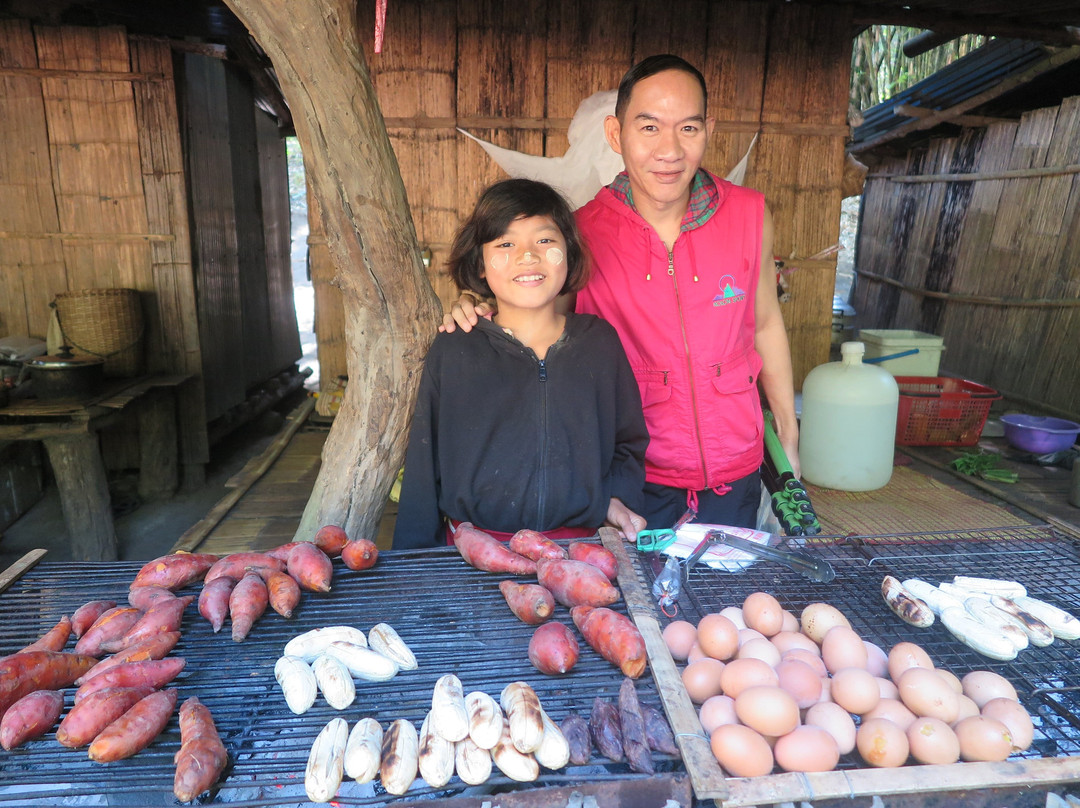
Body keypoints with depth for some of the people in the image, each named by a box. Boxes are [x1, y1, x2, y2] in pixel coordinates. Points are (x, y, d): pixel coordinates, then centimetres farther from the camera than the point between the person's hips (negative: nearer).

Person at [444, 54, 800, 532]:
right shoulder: (583, 233, -15)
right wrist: (478, 313, -21)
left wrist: (788, 438, 12)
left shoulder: (749, 216, -8)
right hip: (638, 475, -2)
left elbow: (766, 325, 6)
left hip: (736, 472, 3)